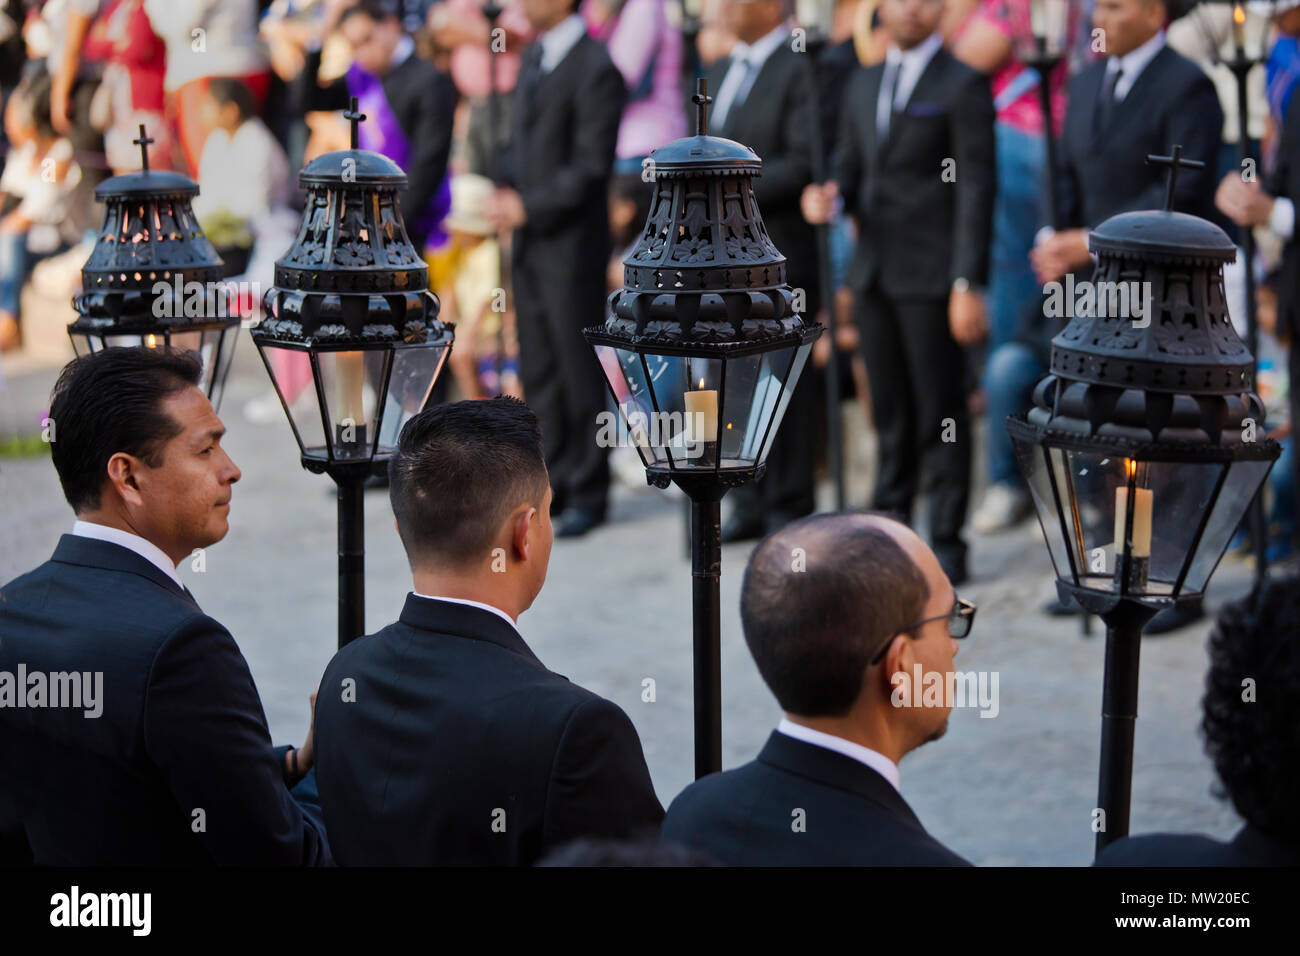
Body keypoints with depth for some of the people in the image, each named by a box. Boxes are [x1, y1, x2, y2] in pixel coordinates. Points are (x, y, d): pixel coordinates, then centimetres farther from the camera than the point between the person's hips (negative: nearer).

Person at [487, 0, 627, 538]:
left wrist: (529, 206, -17)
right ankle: (555, 481, 21)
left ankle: (587, 494, 6)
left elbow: (591, 167, -17)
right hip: (529, 239, 8)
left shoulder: (595, 69, -15)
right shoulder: (534, 57, 13)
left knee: (577, 368, -2)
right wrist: (507, 195, 3)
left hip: (571, 242, -8)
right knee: (538, 368, 12)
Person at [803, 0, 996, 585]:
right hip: (874, 272, 6)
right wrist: (829, 196, -2)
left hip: (931, 276, -6)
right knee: (891, 410, 12)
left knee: (941, 412, -2)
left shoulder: (963, 87, -4)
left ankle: (947, 542, 3)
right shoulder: (864, 86, 16)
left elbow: (975, 190, -8)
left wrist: (968, 284, -14)